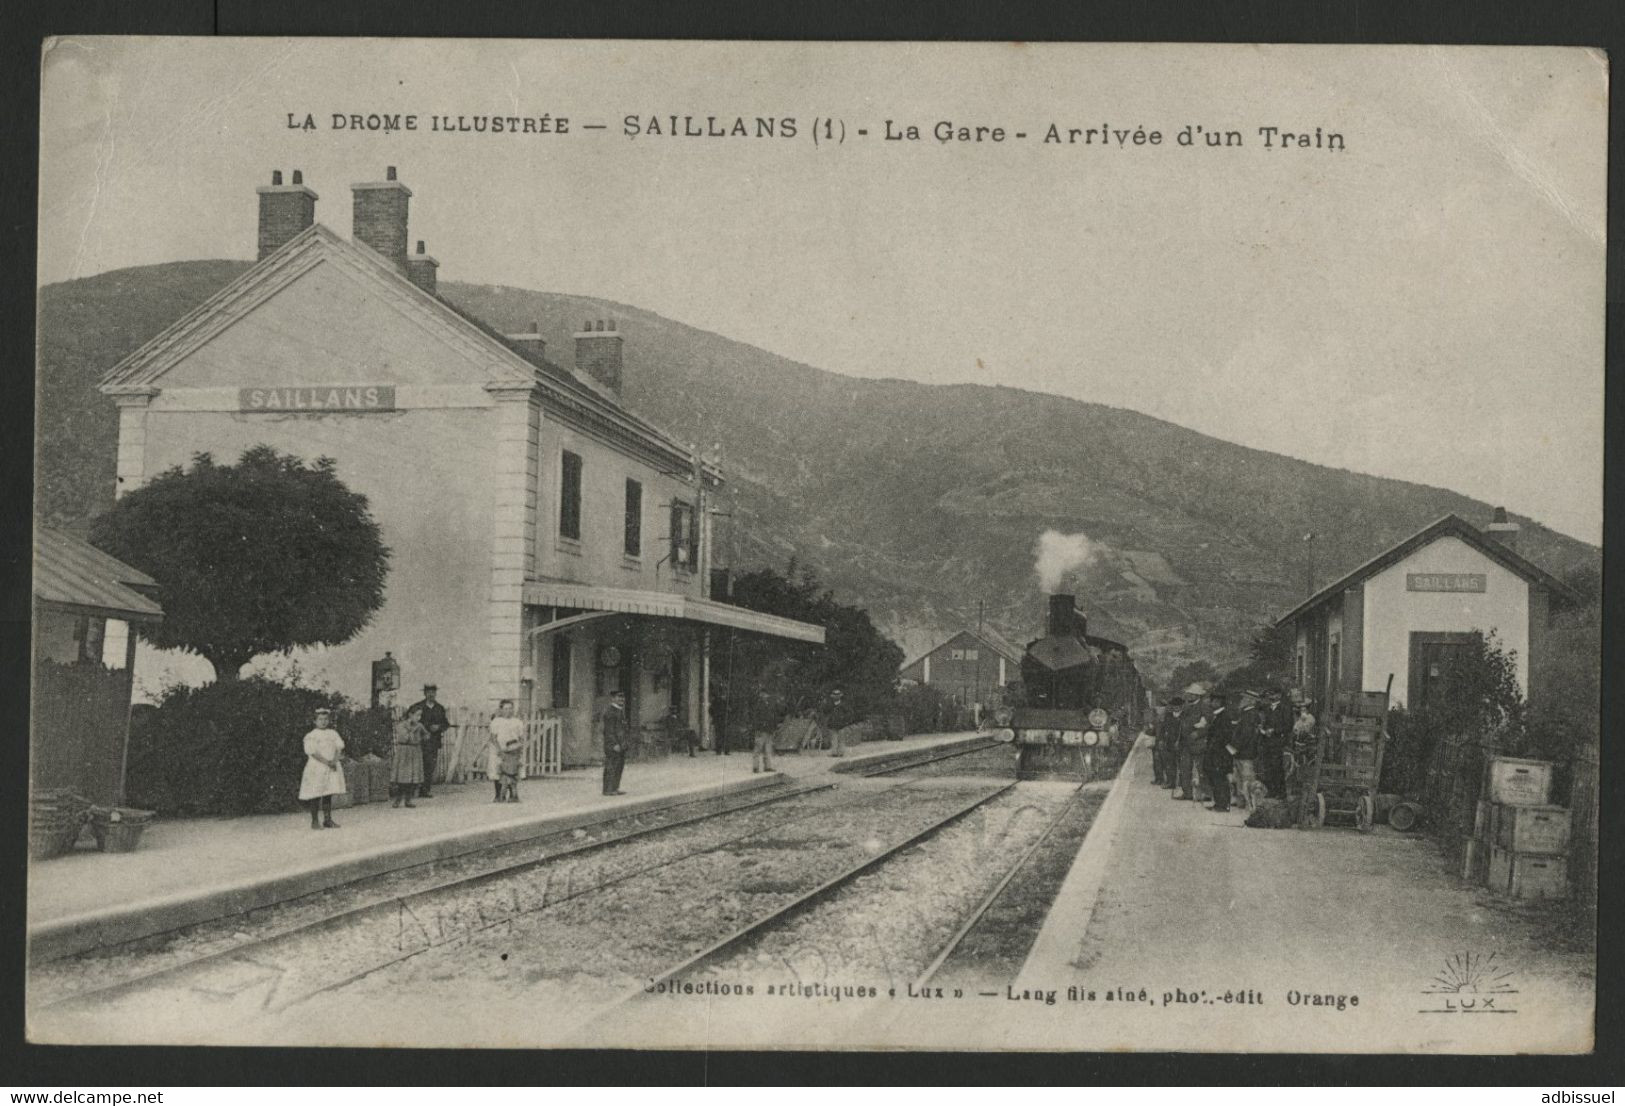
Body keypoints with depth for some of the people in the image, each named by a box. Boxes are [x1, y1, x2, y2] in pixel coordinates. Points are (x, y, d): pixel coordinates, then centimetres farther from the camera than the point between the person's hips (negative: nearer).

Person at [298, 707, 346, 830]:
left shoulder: (333, 733, 11)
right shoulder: (310, 736, -3)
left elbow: (339, 747, 4)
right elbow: (313, 752, -12)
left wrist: (334, 761, -13)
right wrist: (326, 762, -19)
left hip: (332, 768, 4)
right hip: (316, 768, -4)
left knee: (328, 795, 6)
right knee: (315, 796, -3)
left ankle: (328, 820, 11)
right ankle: (314, 821, 3)